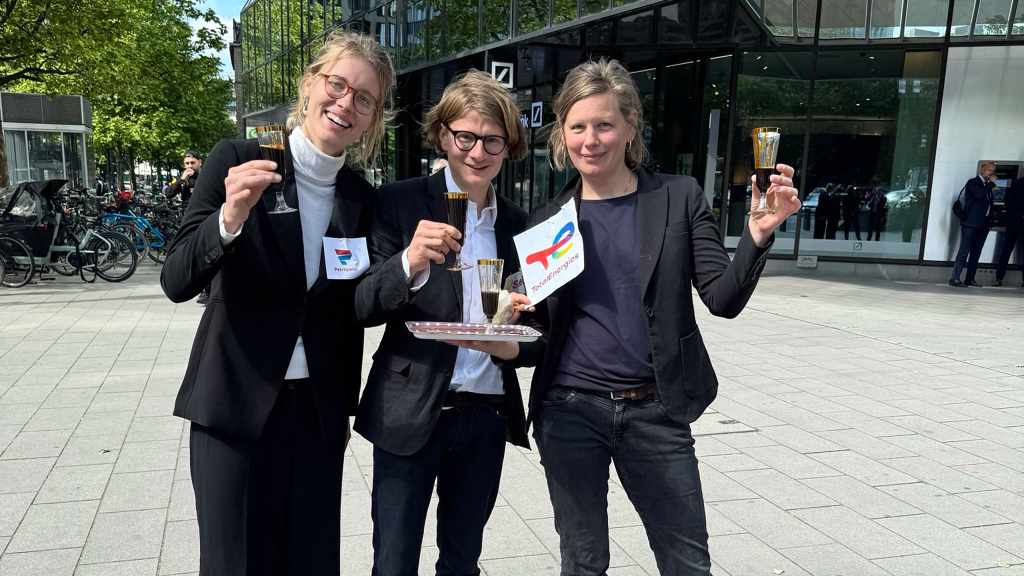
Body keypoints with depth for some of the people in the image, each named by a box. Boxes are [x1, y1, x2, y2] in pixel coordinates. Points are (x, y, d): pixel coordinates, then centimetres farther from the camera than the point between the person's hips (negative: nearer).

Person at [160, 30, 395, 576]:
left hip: (318, 411, 3)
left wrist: (346, 407, 13)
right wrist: (229, 217, -29)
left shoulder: (362, 198, 3)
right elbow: (177, 282, -12)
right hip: (234, 405, -3)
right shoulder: (238, 160, -7)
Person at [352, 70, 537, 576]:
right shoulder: (401, 203, -6)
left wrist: (511, 344, -9)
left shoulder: (517, 223, 7)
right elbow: (362, 308, -10)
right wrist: (409, 263, -28)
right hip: (411, 413, -3)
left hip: (487, 415, 4)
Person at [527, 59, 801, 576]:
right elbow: (541, 319, 10)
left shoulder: (679, 197, -1)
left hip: (655, 411, 0)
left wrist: (759, 234, -22)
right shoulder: (548, 219, 3)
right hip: (569, 410, 1)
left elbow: (723, 299, -6)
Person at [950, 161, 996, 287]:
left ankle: (969, 279, 10)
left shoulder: (987, 185, 19)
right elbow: (979, 195, -21)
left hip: (983, 224, 8)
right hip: (970, 223, -8)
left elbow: (989, 203, 24)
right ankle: (955, 278, -13)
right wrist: (991, 183, -11)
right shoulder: (973, 183, -3)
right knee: (964, 251, -12)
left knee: (976, 252, 7)